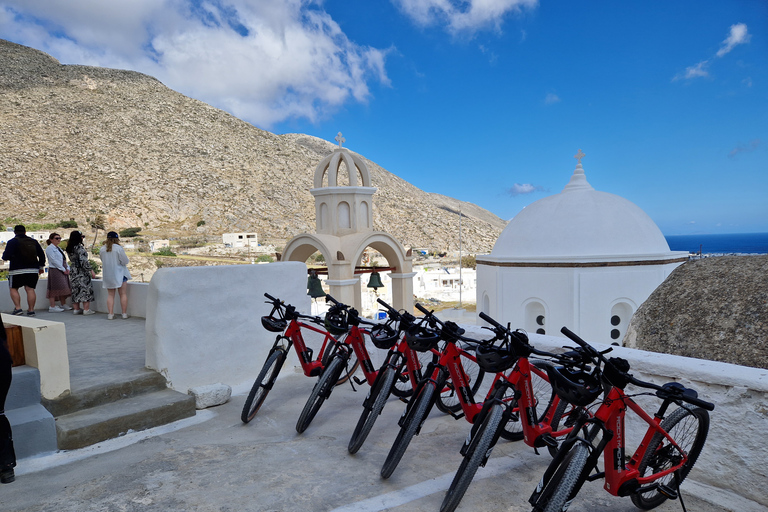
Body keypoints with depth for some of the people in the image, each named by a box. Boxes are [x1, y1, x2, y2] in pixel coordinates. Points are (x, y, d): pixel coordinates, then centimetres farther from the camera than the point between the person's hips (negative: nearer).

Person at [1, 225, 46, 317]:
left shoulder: (12, 242, -5)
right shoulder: (33, 241, 9)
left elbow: (6, 257, -10)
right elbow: (42, 255, 12)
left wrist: (4, 255, 14)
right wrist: (41, 266, 21)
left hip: (17, 271, -4)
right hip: (33, 270, 4)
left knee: (13, 289, 9)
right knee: (30, 289, 3)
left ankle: (18, 308, -2)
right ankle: (31, 310, 1)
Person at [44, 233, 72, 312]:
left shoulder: (59, 248, 20)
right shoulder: (49, 248, -6)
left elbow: (64, 259, 18)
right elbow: (54, 260, -14)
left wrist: (67, 268, 3)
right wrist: (63, 269, -15)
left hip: (63, 271, 9)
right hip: (54, 270, -9)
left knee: (63, 288, 10)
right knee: (54, 288, -9)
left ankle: (64, 305, 17)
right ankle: (52, 307, -7)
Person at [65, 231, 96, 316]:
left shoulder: (69, 248, 9)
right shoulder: (80, 247, -16)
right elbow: (83, 261, -20)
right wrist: (91, 270, -16)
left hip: (73, 271, 8)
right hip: (81, 271, -8)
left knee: (75, 290, 12)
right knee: (86, 289, -1)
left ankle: (76, 309, 16)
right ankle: (86, 309, 0)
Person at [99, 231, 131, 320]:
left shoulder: (102, 249, 1)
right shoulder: (118, 248, -15)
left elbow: (103, 261, 14)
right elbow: (125, 261, -12)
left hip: (108, 274, 4)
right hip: (119, 273, -4)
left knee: (110, 295, 10)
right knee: (123, 294, 4)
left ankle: (110, 314, 7)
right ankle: (124, 314, 6)